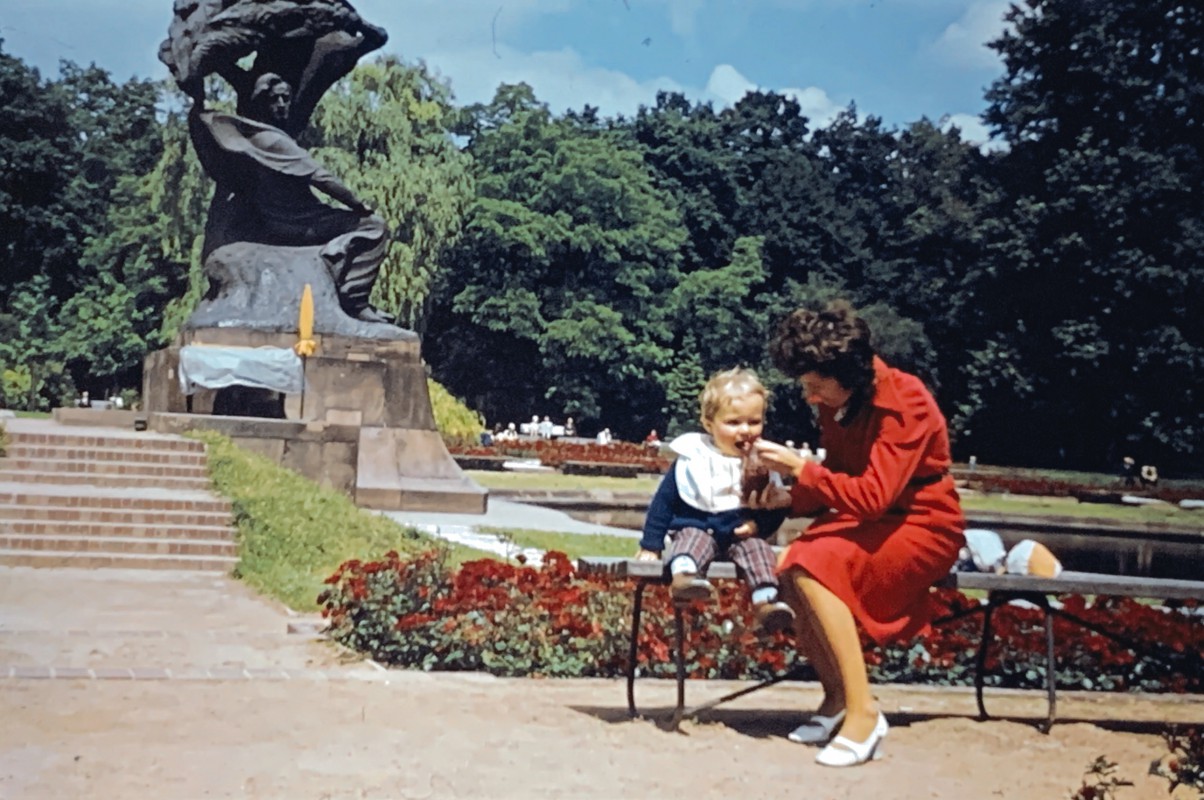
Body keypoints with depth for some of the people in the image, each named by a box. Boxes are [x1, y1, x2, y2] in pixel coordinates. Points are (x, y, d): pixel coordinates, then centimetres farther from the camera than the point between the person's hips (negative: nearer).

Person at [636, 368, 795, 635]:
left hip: (743, 535, 2)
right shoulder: (691, 459, 0)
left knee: (758, 549, -27)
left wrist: (759, 525, -12)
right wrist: (651, 546, 3)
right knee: (691, 540, -32)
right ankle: (682, 577, -61)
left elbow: (777, 508, 11)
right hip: (697, 527, -2)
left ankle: (766, 603, -46)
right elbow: (664, 500, 5)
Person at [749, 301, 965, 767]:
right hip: (868, 519, 7)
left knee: (814, 565, -29)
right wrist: (789, 498, -10)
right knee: (789, 567, -19)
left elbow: (873, 497, -29)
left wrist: (800, 468, -27)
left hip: (922, 525, -7)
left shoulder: (903, 404, -22)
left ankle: (862, 712, -22)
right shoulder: (837, 404, 0)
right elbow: (838, 485, 8)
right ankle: (835, 699, -4)